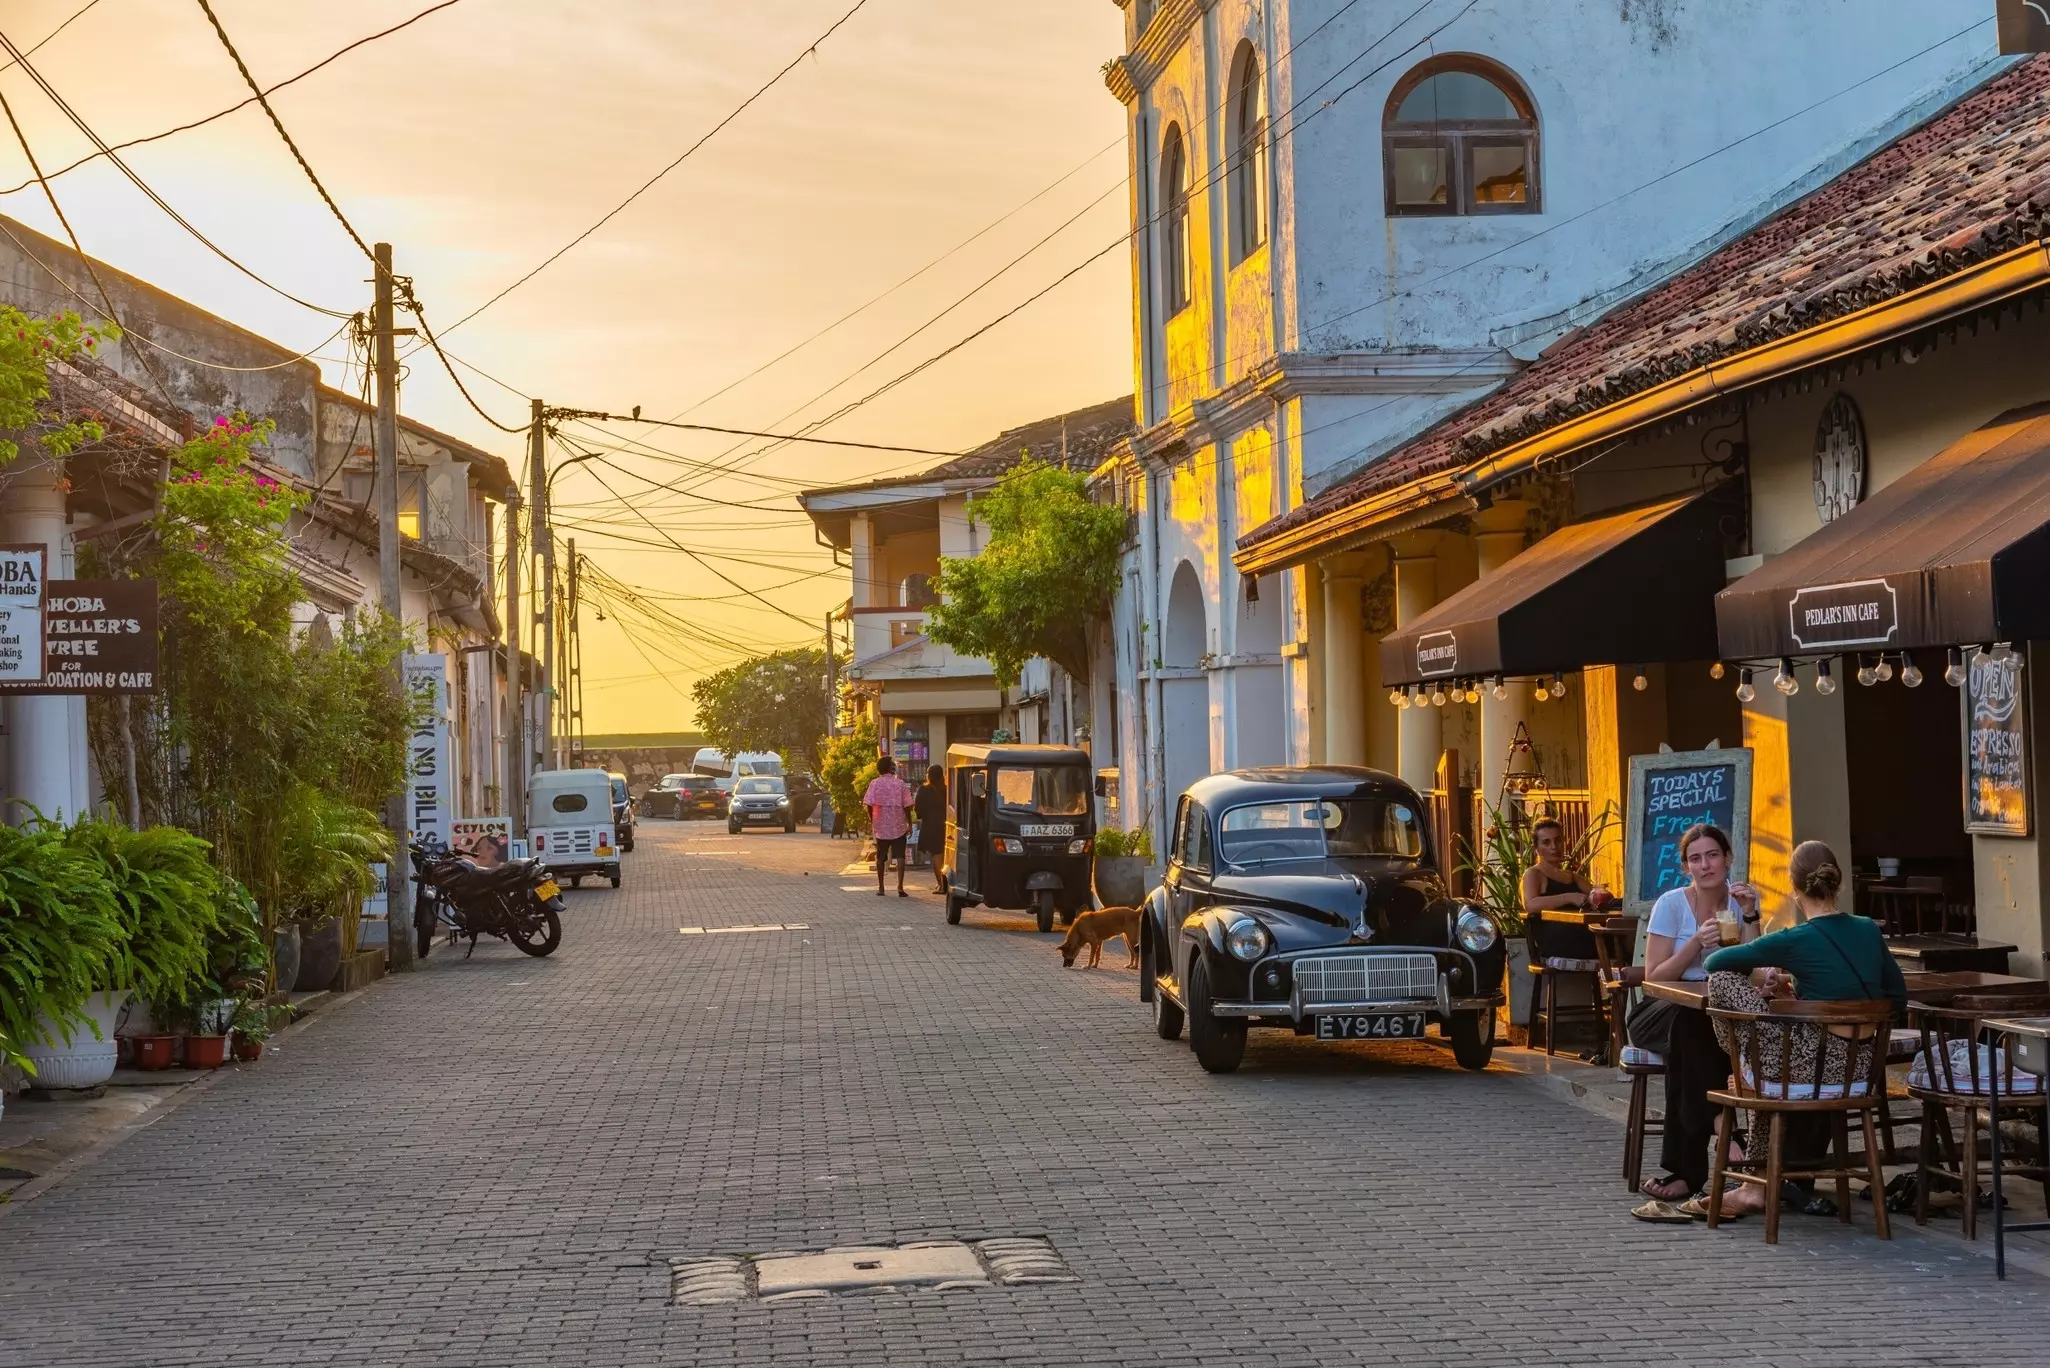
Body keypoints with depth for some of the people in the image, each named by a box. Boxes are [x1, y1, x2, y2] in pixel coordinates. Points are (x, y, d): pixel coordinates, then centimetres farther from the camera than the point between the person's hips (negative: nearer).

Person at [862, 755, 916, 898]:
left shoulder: (875, 783, -3)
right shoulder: (900, 784, -5)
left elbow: (869, 804, -8)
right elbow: (907, 806, -6)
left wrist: (871, 820, 7)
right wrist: (909, 824, 4)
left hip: (881, 826, 1)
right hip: (899, 826, -1)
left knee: (881, 857, 12)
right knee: (900, 856, -1)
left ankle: (880, 888, 17)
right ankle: (900, 887, -13)